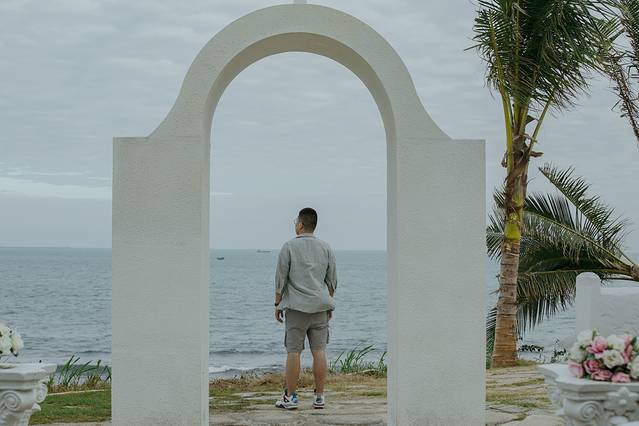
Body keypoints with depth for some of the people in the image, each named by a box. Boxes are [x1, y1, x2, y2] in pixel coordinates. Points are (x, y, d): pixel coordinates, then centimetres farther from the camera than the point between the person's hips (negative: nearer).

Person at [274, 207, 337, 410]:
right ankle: (319, 397, 3)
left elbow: (280, 279, -4)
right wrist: (329, 304, 19)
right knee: (319, 351, 2)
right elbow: (332, 280, 10)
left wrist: (277, 304, 5)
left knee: (293, 351, -1)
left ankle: (290, 397, 1)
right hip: (320, 306, 3)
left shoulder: (289, 247, -3)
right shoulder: (326, 248, 8)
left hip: (296, 307, -3)